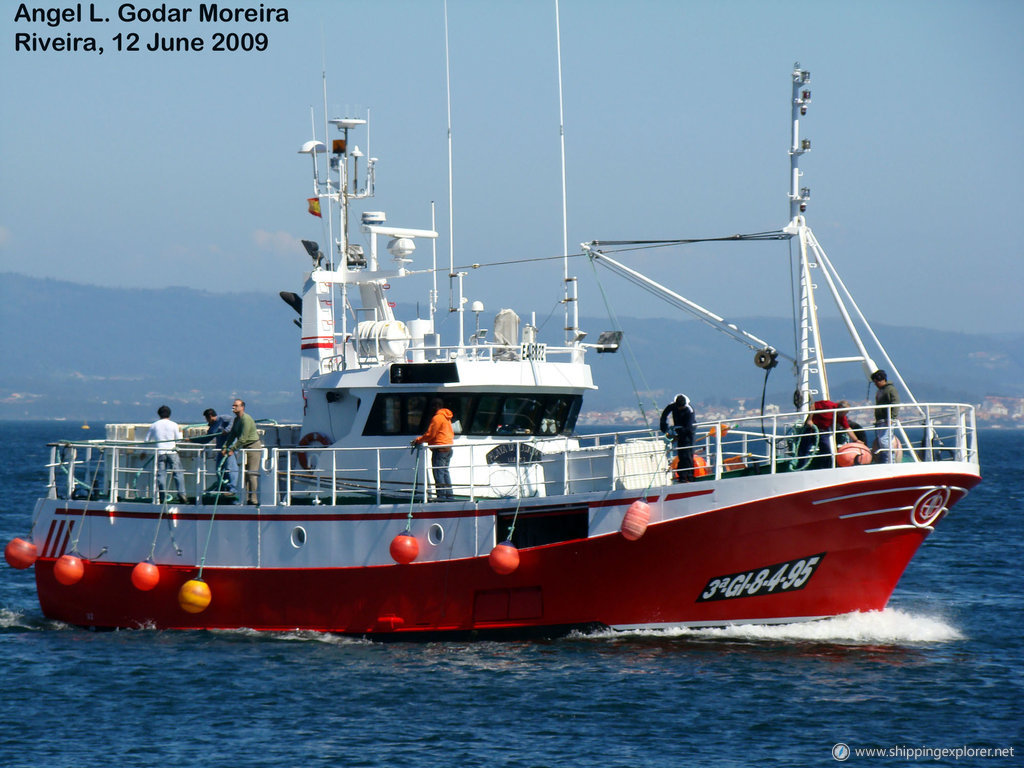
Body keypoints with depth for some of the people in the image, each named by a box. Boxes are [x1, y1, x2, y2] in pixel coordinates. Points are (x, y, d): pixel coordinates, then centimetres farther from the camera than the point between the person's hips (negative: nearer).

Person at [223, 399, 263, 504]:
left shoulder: (246, 419, -19)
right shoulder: (236, 420, 11)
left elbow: (243, 438, -23)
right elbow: (232, 435, 14)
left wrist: (232, 449, -21)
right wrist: (225, 447, 2)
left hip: (253, 446, -10)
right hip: (244, 448, 10)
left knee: (252, 474, -11)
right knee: (244, 473, 7)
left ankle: (254, 499, -10)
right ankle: (246, 498, 9)